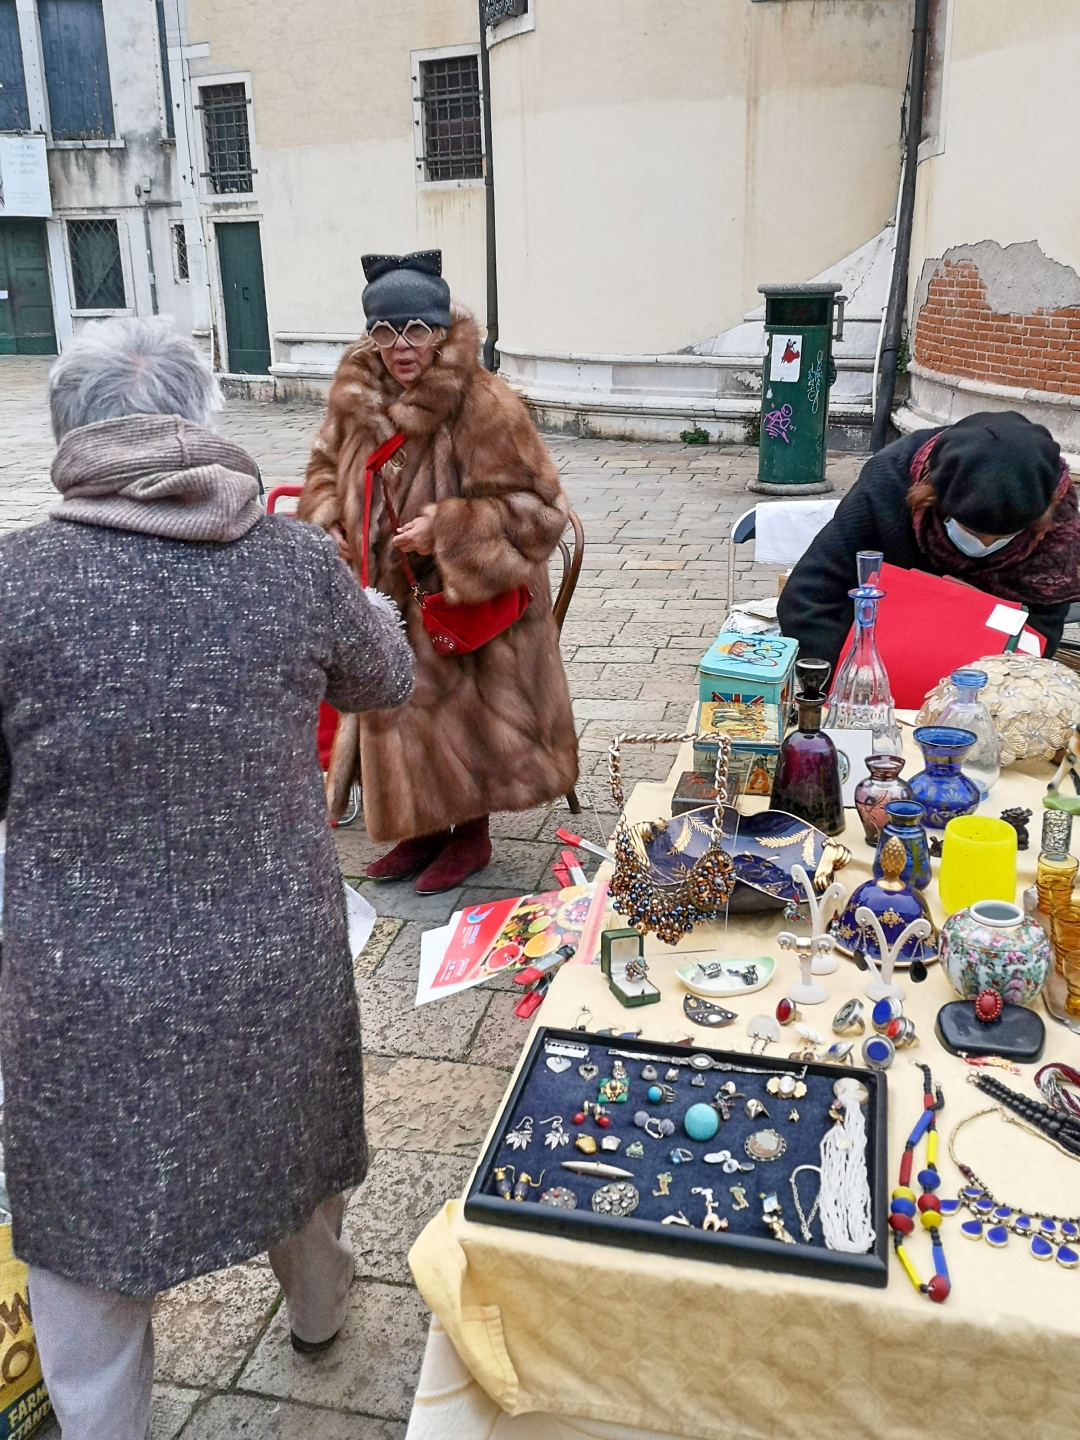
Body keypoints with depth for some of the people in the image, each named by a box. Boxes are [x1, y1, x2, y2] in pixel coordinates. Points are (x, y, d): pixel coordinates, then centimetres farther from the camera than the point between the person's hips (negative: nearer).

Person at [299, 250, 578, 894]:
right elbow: (326, 468, 16)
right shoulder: (356, 396, -1)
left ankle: (472, 836, 31)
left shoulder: (484, 406, -21)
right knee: (400, 712, 17)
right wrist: (328, 523, -4)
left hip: (471, 604, -6)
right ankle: (423, 830, 39)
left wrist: (448, 530, -26)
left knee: (463, 715, 7)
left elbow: (538, 508, -18)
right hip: (390, 599, 6)